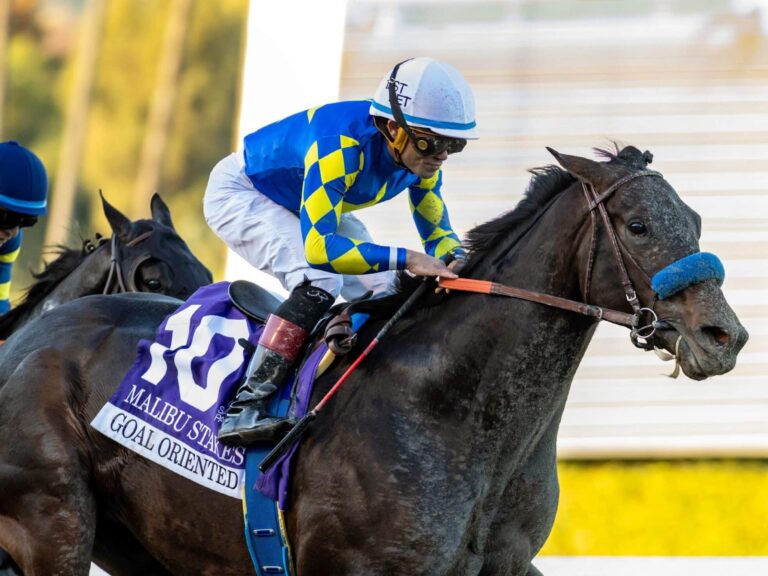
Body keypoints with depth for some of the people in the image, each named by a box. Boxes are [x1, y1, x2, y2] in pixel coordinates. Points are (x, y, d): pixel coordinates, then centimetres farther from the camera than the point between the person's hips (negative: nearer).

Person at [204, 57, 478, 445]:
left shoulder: (422, 153, -17)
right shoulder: (342, 145, -41)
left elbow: (438, 233, -3)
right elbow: (318, 248, -48)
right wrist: (406, 259, -51)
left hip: (311, 208, 9)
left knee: (384, 293, -4)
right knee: (318, 282, -30)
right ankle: (244, 408, -31)